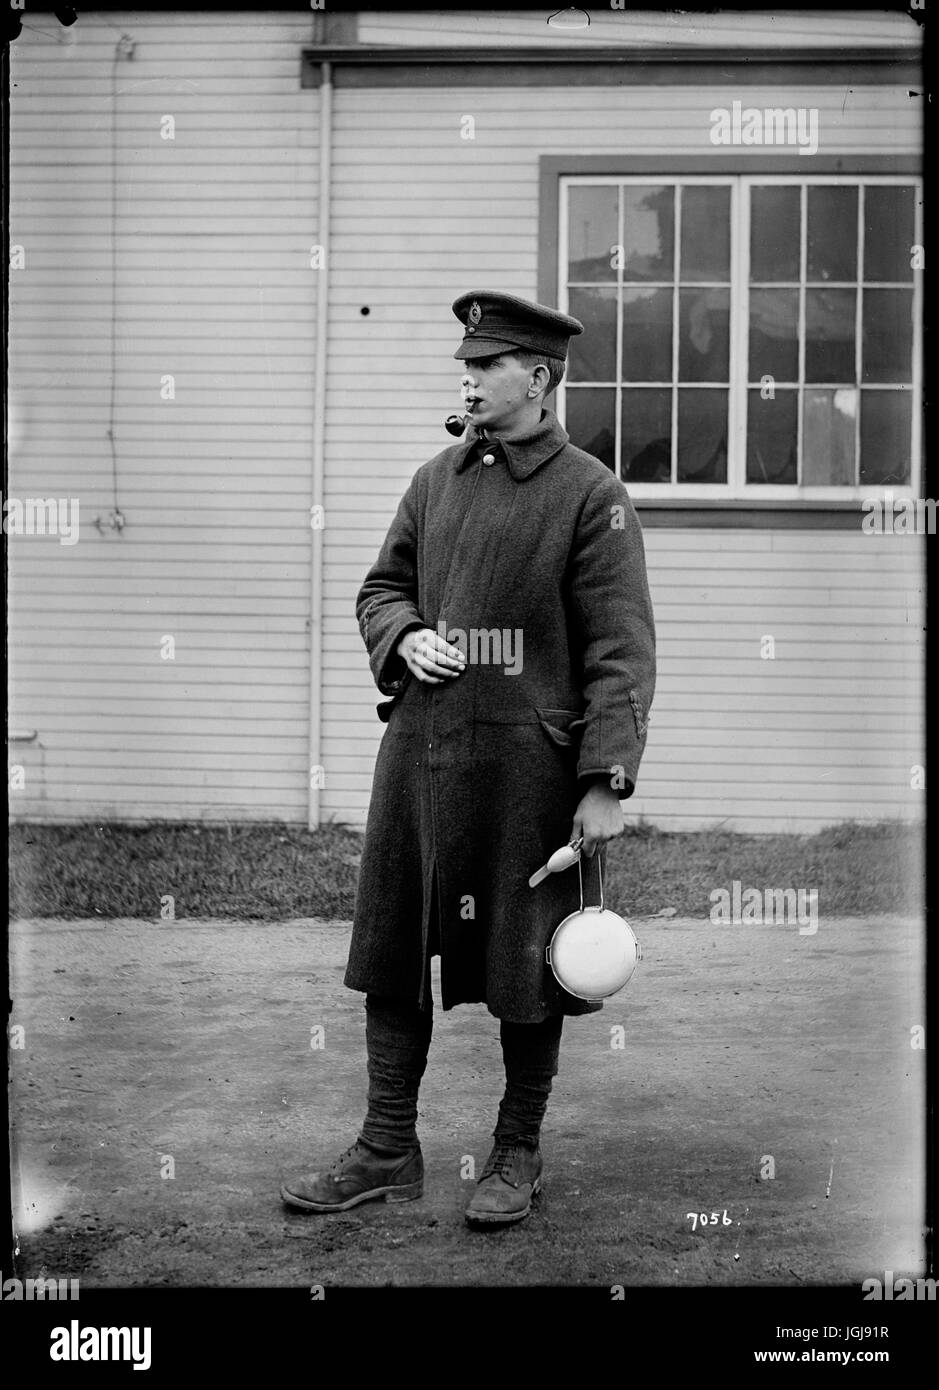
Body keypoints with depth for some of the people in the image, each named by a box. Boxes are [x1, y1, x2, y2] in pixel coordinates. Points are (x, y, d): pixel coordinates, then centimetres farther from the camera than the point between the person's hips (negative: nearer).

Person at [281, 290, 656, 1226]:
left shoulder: (590, 494, -6)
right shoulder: (438, 478, 11)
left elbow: (622, 651, -9)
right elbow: (380, 587, 20)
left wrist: (606, 783, -16)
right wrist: (405, 638, -3)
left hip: (526, 762, -5)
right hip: (418, 749, 5)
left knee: (524, 973, 6)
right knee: (391, 956, 10)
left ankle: (518, 1154, 24)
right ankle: (387, 1153, 22)